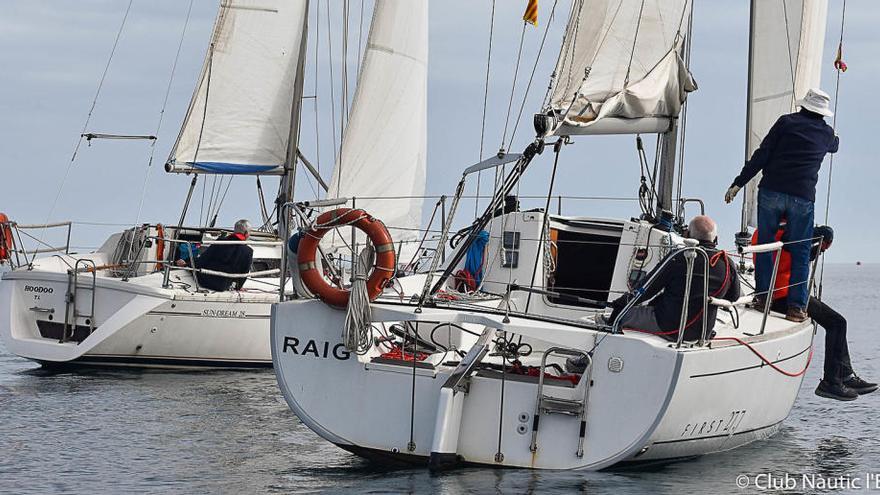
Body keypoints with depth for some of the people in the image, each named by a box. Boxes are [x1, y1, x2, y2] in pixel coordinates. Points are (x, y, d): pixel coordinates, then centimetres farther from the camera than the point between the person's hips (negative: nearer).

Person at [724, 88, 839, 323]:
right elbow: (834, 146, 39)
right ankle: (796, 306, 2)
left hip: (771, 191, -1)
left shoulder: (787, 122, 4)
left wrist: (738, 183, -1)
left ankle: (763, 297, 7)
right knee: (800, 252, 6)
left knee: (764, 244, 9)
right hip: (803, 198, 1)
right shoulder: (826, 133, 12)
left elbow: (761, 155, -3)